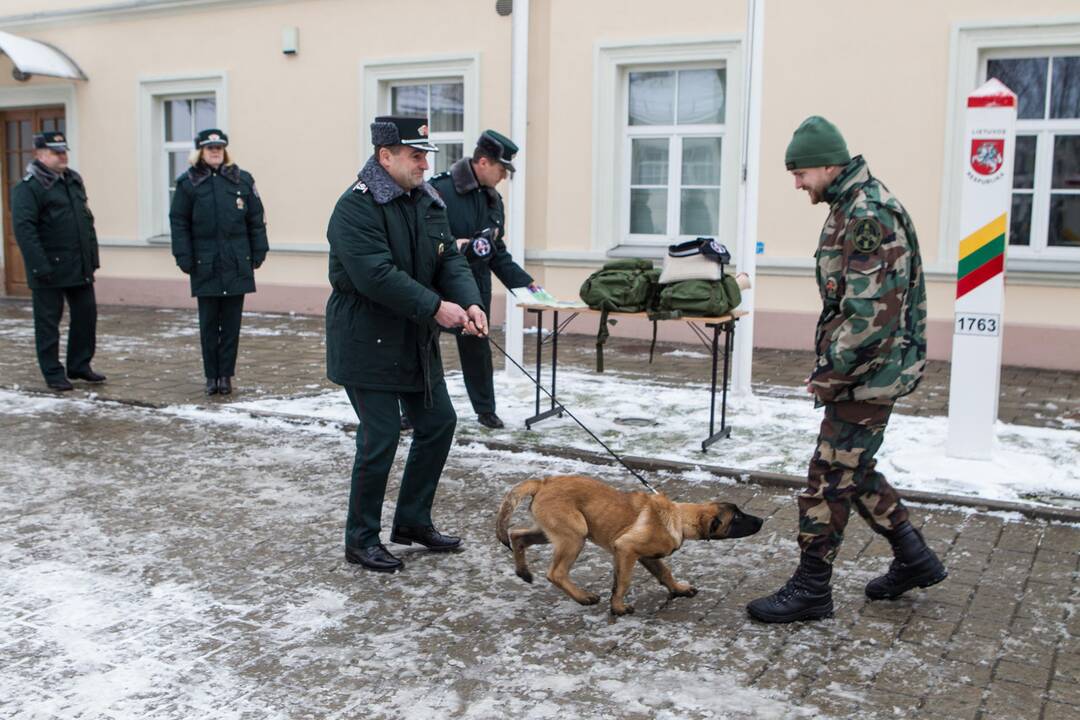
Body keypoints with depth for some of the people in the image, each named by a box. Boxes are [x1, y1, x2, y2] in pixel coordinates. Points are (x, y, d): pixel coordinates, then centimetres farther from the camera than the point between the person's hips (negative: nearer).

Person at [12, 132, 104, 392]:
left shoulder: (74, 180, 14)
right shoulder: (28, 187, -10)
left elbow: (87, 221, 18)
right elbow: (23, 228, -18)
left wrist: (93, 257, 13)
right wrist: (39, 266, -23)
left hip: (80, 267, 7)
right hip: (50, 269, -7)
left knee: (86, 314, 10)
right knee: (48, 321, 3)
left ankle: (79, 365, 24)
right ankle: (53, 373, 12)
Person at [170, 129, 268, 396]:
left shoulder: (242, 180, 4)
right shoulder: (188, 183, 1)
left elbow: (256, 219, 7)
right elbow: (178, 223, 0)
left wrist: (258, 253, 3)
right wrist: (184, 258, -6)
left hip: (237, 265, 1)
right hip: (205, 266, -1)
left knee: (232, 323, 6)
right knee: (208, 323, 6)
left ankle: (226, 374, 15)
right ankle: (211, 376, 15)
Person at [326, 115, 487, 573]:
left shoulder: (428, 202, 7)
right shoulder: (355, 208, -19)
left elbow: (450, 259, 3)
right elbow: (377, 276, -28)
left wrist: (470, 302, -16)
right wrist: (435, 307, -27)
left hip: (416, 341, 9)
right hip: (368, 343, -9)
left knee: (439, 423, 13)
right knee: (380, 439, -4)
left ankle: (413, 521, 29)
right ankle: (361, 539, 14)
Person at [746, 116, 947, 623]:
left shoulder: (868, 215, -20)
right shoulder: (853, 206, 12)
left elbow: (872, 314, -26)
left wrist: (830, 375, -18)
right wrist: (828, 367, 15)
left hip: (870, 373, -10)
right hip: (865, 371, 10)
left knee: (831, 476, -2)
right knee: (854, 469, 19)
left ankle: (811, 590, 9)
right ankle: (914, 559, 32)